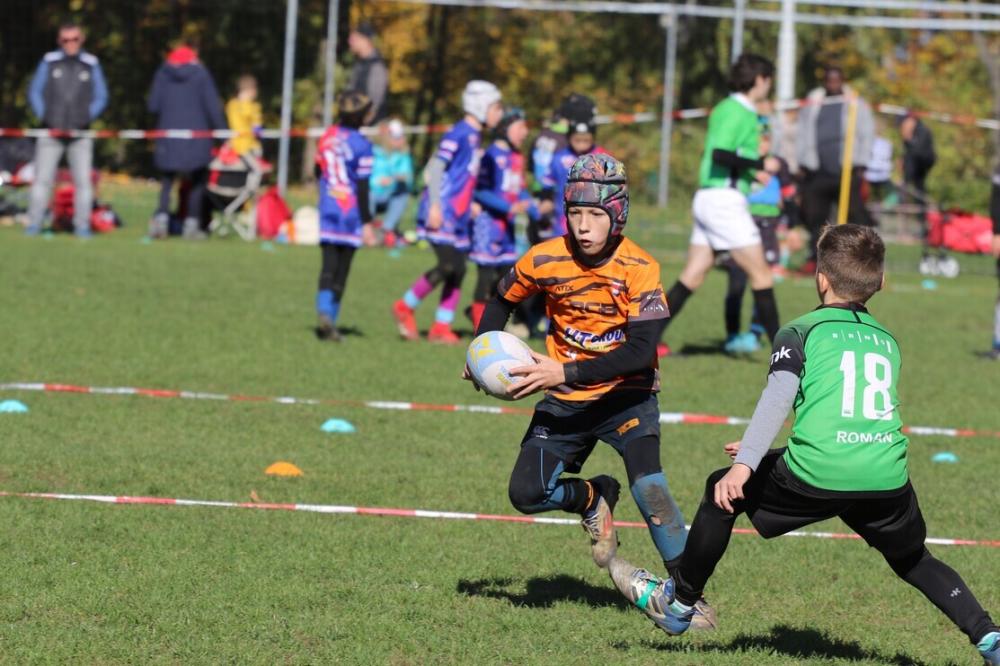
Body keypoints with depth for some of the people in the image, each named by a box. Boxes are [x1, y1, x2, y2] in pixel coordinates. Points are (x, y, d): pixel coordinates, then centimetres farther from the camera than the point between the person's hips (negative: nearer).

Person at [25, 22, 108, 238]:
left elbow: (101, 97, 12)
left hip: (80, 133, 0)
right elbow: (34, 92, 9)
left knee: (83, 180, -3)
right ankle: (34, 223, 1)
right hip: (51, 131, 0)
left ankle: (82, 225, 3)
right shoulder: (49, 62, 3)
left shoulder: (91, 65, 5)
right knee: (42, 178, -4)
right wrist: (44, 118, -1)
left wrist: (86, 119, 0)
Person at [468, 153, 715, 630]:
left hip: (626, 394, -3)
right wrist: (483, 354, -5)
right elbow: (503, 302, 11)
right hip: (566, 399, 4)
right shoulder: (545, 260, -11)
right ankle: (592, 499, 26)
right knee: (527, 494, -9)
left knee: (648, 485, -26)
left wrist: (566, 372, -33)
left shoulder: (639, 269, -20)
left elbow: (641, 353, -27)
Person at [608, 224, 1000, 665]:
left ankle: (679, 603, 29)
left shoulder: (801, 332, 7)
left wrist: (745, 464, -17)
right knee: (914, 561, 26)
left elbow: (777, 399, -9)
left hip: (817, 475, -4)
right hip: (887, 479, 4)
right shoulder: (887, 341, 23)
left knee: (724, 492, 19)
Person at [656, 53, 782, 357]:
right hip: (726, 198, -10)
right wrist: (761, 165, -18)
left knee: (692, 275, 10)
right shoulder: (740, 112, -13)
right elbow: (720, 155, -24)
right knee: (760, 274, -3)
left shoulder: (725, 109, 16)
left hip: (707, 196, 10)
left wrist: (750, 172, 19)